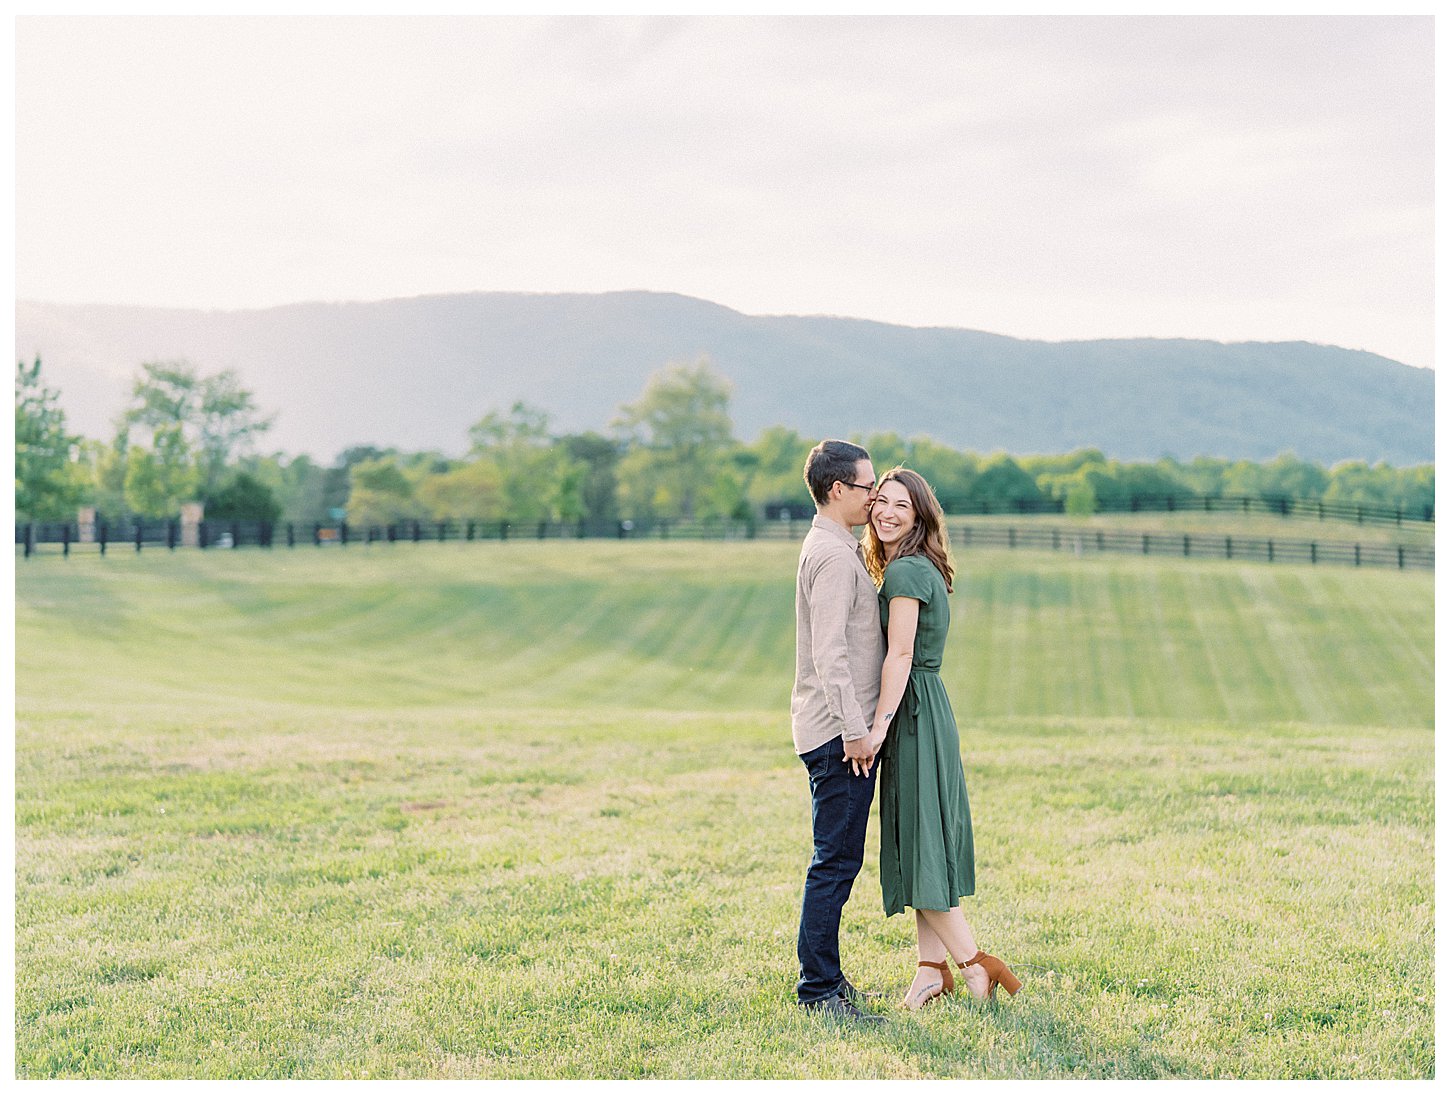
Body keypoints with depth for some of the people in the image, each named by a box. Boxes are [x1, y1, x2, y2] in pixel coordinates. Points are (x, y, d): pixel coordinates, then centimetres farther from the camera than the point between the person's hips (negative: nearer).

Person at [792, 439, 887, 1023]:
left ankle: (821, 975, 22)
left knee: (837, 858, 15)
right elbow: (829, 651, -21)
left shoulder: (836, 549, 19)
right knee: (837, 858, -8)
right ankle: (819, 988, -4)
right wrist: (854, 729, -22)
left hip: (840, 729, 11)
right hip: (837, 731, -11)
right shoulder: (833, 555, -14)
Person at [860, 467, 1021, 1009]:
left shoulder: (905, 571, -14)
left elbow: (900, 656, -19)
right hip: (924, 712, 10)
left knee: (920, 844, -6)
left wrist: (879, 724, -19)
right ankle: (932, 967, 14)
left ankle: (975, 963, -2)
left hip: (913, 715, -10)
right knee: (919, 843, 10)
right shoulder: (921, 569, 16)